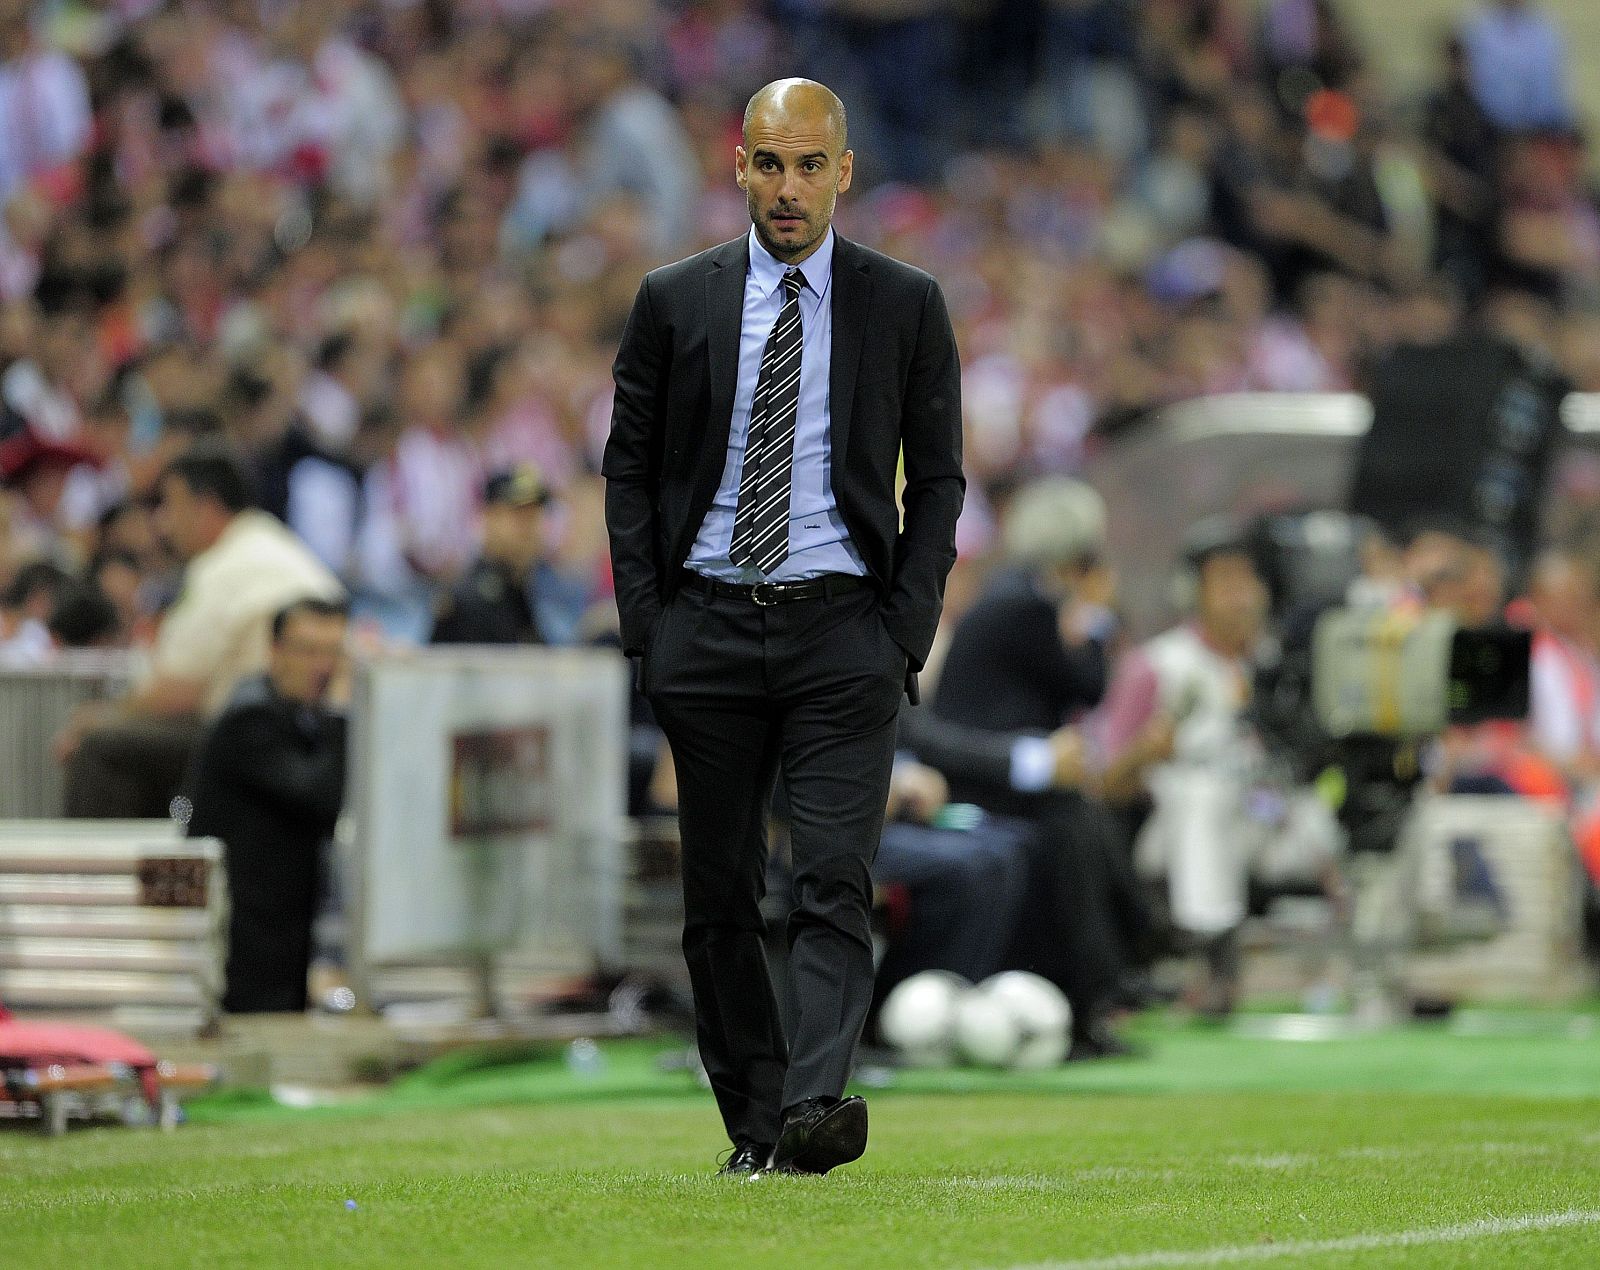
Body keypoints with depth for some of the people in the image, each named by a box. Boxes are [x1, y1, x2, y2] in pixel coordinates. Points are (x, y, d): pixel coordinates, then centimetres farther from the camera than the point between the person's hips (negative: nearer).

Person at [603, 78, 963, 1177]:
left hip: (843, 630, -2)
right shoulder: (675, 301, 6)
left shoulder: (906, 306, 4)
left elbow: (938, 478, 7)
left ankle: (817, 1104, -23)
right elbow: (630, 469, 10)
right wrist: (647, 624, 0)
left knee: (836, 880, -14)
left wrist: (907, 630, -3)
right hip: (707, 624, 2)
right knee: (720, 895, 4)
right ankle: (754, 1124, 11)